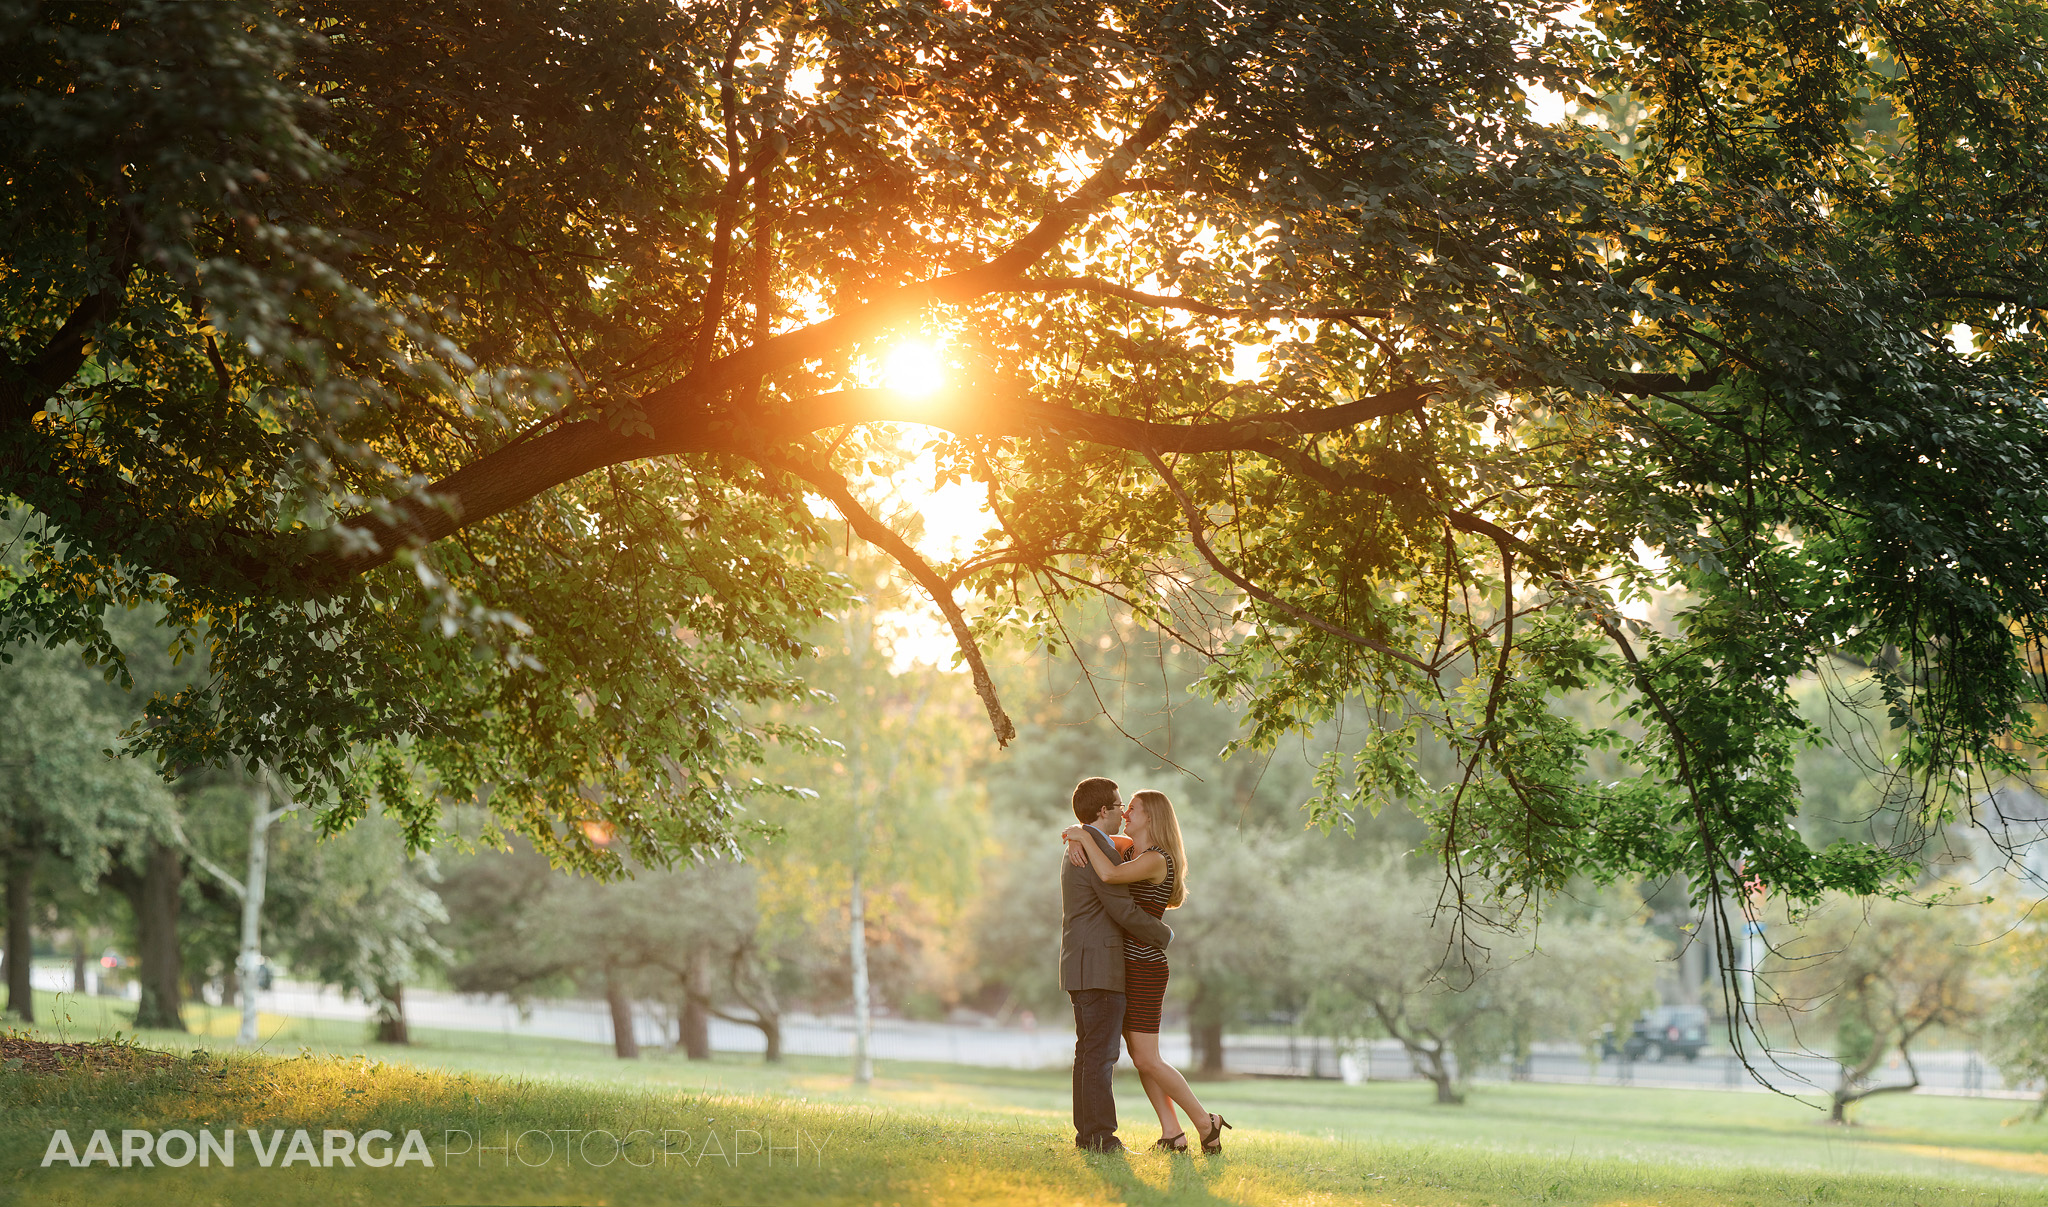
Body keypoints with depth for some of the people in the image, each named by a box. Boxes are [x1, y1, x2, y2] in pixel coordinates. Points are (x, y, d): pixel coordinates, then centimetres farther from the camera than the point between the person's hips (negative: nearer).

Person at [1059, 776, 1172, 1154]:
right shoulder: (1100, 850, -15)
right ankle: (1100, 1135, -9)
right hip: (1099, 969, -10)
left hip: (1082, 966, 10)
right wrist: (1165, 934, -4)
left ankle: (1087, 1133, 13)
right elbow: (1125, 912, -19)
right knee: (1100, 1054, -9)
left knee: (1089, 1052, 11)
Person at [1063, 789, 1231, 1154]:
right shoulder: (1132, 851, 11)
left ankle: (1205, 1122, 3)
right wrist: (1075, 842, -8)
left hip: (1143, 969, -9)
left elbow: (1108, 875, -33)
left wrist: (1083, 837, -20)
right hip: (1126, 967, 9)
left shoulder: (1156, 859, -17)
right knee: (1139, 1056, 8)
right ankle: (1172, 1134, 10)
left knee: (1147, 1060, -7)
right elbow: (1090, 830, 16)